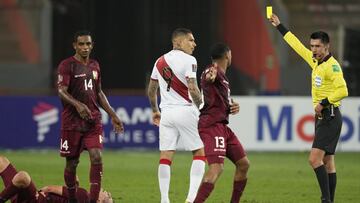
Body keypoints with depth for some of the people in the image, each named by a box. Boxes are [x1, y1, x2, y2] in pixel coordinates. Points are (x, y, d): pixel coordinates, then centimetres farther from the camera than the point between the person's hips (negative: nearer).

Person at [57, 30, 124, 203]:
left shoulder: (94, 66, 14)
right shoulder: (67, 65, -6)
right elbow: (61, 91, -16)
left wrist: (113, 115, 20)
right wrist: (78, 104, -33)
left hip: (93, 120, 4)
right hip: (72, 122, -4)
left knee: (96, 157, -12)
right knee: (72, 163, 4)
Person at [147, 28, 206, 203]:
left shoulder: (160, 61, 12)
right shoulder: (188, 60, -9)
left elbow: (151, 91, 19)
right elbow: (192, 89, -18)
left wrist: (155, 111, 31)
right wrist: (201, 105, -3)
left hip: (166, 112, 6)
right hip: (185, 110, -6)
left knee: (165, 156, 6)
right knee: (199, 152, 4)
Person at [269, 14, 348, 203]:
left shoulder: (332, 65, -14)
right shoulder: (315, 61, 12)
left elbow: (342, 91, -23)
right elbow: (297, 45, 24)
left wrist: (323, 103, -20)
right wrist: (279, 26, 28)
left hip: (329, 117, -9)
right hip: (321, 116, 9)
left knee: (315, 159, -17)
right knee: (327, 161, 8)